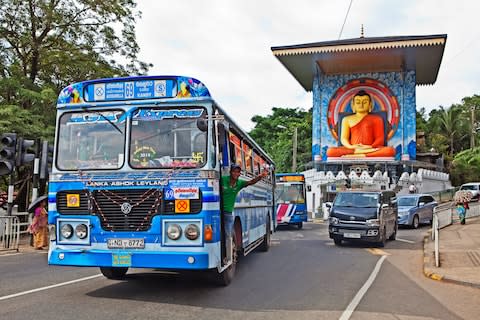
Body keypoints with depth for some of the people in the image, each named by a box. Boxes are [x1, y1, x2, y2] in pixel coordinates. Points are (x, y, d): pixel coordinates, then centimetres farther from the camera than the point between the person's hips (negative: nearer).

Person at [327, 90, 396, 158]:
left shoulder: (376, 119, 19)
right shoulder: (347, 119, 21)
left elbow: (380, 139, 9)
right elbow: (344, 138, 10)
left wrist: (371, 147, -14)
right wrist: (350, 147, -14)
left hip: (371, 149, 1)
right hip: (353, 149, 0)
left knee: (390, 150, -35)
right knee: (330, 151, -30)